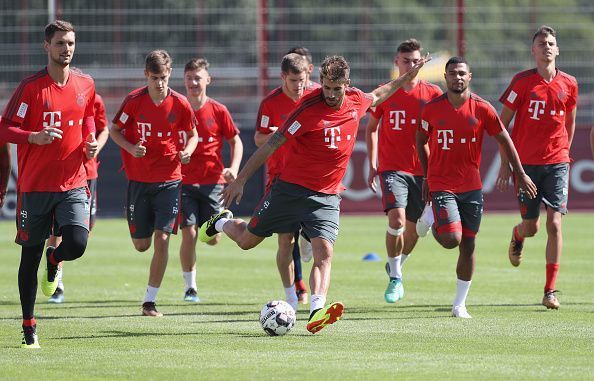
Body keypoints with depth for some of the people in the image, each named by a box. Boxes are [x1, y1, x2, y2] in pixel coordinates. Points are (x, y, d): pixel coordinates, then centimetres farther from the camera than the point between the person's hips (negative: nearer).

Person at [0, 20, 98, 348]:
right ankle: (29, 327, 15)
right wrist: (34, 137, -25)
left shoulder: (85, 85, 6)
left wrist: (90, 142, 5)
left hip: (72, 183, 2)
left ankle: (54, 261, 20)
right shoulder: (31, 86, -7)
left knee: (76, 244, -18)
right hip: (35, 183, -2)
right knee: (30, 255, 4)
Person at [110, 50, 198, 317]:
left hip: (169, 180, -1)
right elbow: (114, 130, 6)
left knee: (162, 239, -11)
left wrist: (186, 152, -11)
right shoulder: (134, 101, -6)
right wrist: (131, 148, -13)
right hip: (138, 179, 1)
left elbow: (192, 135, 10)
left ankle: (150, 301, -3)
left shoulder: (180, 104, -5)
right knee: (141, 245, 3)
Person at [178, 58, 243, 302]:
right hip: (184, 182, 0)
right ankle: (190, 287, 3)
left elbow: (235, 142, 9)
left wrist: (234, 168, -7)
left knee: (213, 238, 0)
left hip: (212, 181, 0)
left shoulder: (218, 111, 0)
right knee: (189, 234, -10)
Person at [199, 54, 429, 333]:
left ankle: (316, 311, -31)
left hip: (326, 196, 3)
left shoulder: (355, 101, -1)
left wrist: (407, 77, 28)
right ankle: (222, 222, 45)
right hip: (290, 189, -3)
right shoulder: (309, 109, -19)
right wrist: (240, 180, -15)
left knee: (324, 253, -19)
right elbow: (272, 144, -15)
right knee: (246, 240, 12)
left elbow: (376, 97, 27)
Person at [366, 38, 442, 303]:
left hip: (422, 170, 2)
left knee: (413, 229, 7)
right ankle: (395, 278, -4)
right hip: (392, 168, -2)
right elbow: (371, 129, 14)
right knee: (396, 219, -20)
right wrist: (372, 165, 9)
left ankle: (396, 268, 35)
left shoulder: (432, 93, 0)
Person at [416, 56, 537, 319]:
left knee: (468, 246, 4)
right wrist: (427, 176, 12)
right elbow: (421, 140, 10)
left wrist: (520, 174, 6)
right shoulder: (432, 109, -5)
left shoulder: (482, 109, -4)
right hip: (441, 185, -2)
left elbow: (504, 140, 5)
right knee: (452, 239, -18)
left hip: (471, 187, 2)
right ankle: (432, 220, 18)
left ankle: (460, 305, 15)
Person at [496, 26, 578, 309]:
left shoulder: (568, 84, 3)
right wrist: (505, 163, -3)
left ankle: (550, 291, -6)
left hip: (556, 163, 1)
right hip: (526, 163, -1)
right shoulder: (522, 82, -4)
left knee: (554, 224, -10)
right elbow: (502, 123, 0)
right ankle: (517, 236, 44)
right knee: (531, 227, 4)